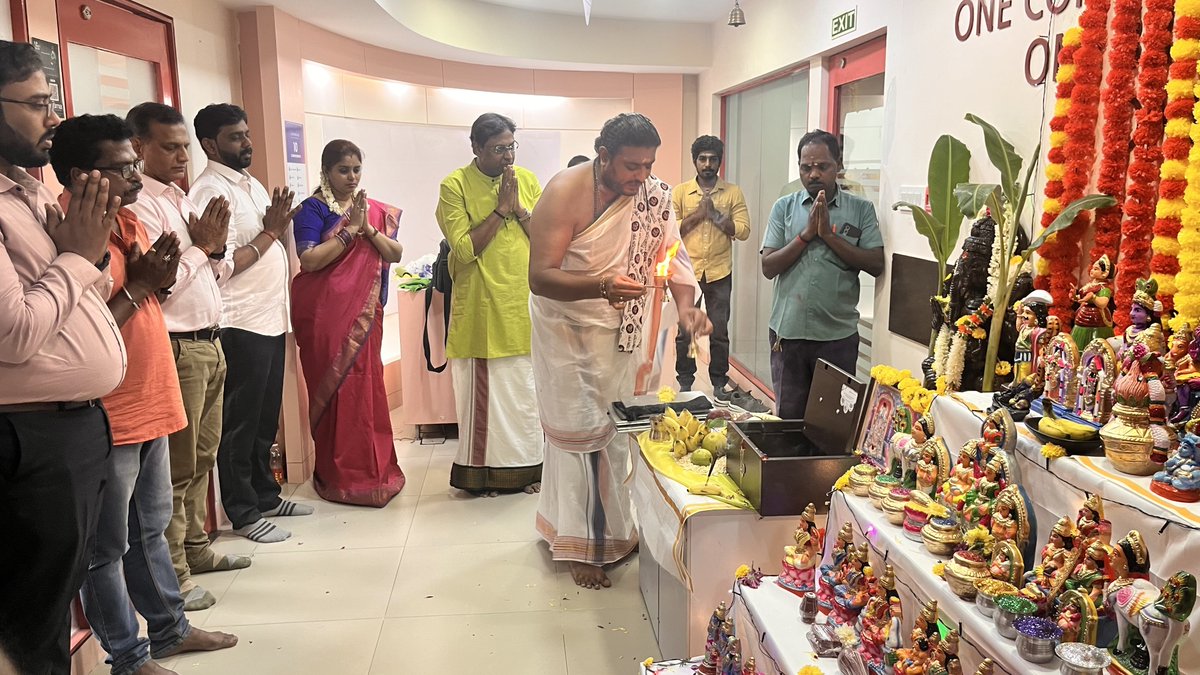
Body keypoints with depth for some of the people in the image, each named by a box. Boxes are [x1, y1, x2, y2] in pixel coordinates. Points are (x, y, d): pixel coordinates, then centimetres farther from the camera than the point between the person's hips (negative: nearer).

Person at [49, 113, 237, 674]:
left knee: (150, 529, 21)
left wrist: (158, 278, -2)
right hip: (105, 417, -9)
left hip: (148, 406, 9)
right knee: (108, 547, 8)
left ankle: (169, 629, 36)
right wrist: (140, 284, -19)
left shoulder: (129, 220, 9)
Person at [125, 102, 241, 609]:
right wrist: (200, 245, -11)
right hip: (177, 349, -9)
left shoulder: (181, 200, 15)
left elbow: (217, 277, 18)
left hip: (209, 343, 9)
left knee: (203, 457, 17)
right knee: (177, 467, -1)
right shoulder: (139, 204, -12)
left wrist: (216, 248, -2)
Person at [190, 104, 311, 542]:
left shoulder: (251, 184, 16)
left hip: (271, 319, 9)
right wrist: (269, 233, -14)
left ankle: (265, 495, 30)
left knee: (266, 416, 17)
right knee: (241, 422, 1)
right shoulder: (211, 190, -12)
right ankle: (243, 514, 12)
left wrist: (280, 225, 4)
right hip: (241, 325, -9)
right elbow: (223, 264, -20)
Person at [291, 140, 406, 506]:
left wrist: (369, 228, -11)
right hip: (325, 312, -4)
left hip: (364, 312, 4)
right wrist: (350, 229, -15)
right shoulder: (314, 208, -3)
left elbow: (395, 253, 4)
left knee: (366, 385, 5)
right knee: (334, 388, -1)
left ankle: (372, 469, 17)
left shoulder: (375, 210, 12)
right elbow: (309, 259, -15)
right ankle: (338, 476, 10)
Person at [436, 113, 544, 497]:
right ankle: (484, 472, 16)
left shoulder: (527, 180, 7)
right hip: (481, 309, -4)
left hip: (525, 304, 4)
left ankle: (528, 467, 23)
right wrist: (501, 209, -14)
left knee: (528, 388, 10)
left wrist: (519, 208, -10)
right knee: (483, 389, 3)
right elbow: (464, 249, -15)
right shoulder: (455, 186, -5)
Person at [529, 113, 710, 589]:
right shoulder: (565, 193, -22)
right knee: (579, 430, -1)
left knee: (617, 427, 12)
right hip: (567, 328, -5)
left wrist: (686, 306, -22)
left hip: (622, 329, 5)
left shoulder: (654, 194, -7)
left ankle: (614, 528, 31)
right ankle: (581, 546, 14)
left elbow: (671, 253, -2)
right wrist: (600, 286, -43)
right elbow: (540, 276, -26)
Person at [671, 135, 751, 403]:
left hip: (720, 272, 0)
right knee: (684, 330, 7)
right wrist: (698, 214, -12)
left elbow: (743, 230, -4)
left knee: (719, 331, 6)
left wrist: (715, 214, -13)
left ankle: (720, 382, 18)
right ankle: (685, 382, 19)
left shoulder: (733, 192, 3)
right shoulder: (680, 192, 3)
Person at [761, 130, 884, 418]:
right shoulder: (784, 207, 4)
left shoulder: (861, 209, 1)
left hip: (839, 333, -1)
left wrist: (829, 234, -13)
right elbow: (768, 267, -3)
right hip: (789, 331, 1)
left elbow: (876, 265, -8)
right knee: (789, 416, 11)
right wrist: (807, 233, -13)